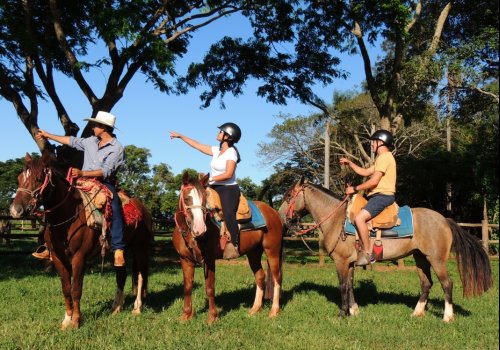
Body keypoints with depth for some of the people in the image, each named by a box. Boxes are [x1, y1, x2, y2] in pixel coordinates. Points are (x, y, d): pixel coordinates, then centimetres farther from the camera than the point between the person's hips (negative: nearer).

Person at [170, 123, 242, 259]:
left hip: (229, 189, -9)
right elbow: (198, 145, 23)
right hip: (215, 189, 9)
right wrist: (180, 136, 27)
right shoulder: (217, 150, 14)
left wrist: (210, 179, -18)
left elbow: (228, 174, -18)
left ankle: (233, 245, -31)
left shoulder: (231, 152, -8)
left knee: (228, 213, -28)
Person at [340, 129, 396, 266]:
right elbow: (365, 172, 25)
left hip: (383, 196, -11)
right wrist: (349, 163, 20)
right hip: (379, 195, 11)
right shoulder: (383, 158, 23)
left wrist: (355, 189, -12)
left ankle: (366, 252, -21)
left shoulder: (384, 157, -12)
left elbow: (373, 181, -19)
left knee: (359, 218, -27)